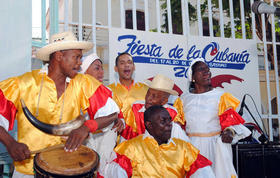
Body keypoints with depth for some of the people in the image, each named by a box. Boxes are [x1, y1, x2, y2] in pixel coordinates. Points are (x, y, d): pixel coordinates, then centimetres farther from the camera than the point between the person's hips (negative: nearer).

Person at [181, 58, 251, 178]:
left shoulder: (220, 95, 3)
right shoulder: (185, 98, 10)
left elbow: (230, 119, -1)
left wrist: (230, 131, -20)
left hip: (216, 145, -1)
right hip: (192, 146, 1)